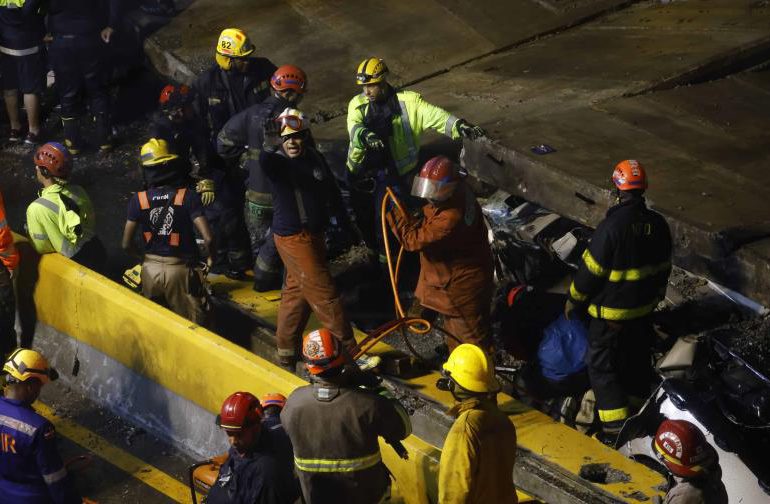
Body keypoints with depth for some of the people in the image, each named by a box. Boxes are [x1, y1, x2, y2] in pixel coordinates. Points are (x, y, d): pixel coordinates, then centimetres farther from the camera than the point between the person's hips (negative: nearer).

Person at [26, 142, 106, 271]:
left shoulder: (37, 208, -21)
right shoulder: (78, 191, -4)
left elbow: (41, 248, -11)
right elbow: (91, 225, 8)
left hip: (77, 264, -6)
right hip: (98, 253, 6)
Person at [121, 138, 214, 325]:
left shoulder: (138, 200, -6)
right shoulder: (188, 196, -12)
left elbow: (126, 244, -1)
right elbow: (207, 238, -18)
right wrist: (210, 256, 2)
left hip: (150, 268, 2)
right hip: (180, 270, -2)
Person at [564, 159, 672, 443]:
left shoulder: (612, 226, -25)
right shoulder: (657, 224, -4)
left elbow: (590, 270, -18)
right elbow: (663, 267, 8)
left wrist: (574, 300, -4)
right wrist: (656, 295, 24)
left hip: (611, 313, -6)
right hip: (644, 308, 7)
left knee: (602, 366, 5)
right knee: (638, 359, 22)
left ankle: (616, 427, 1)